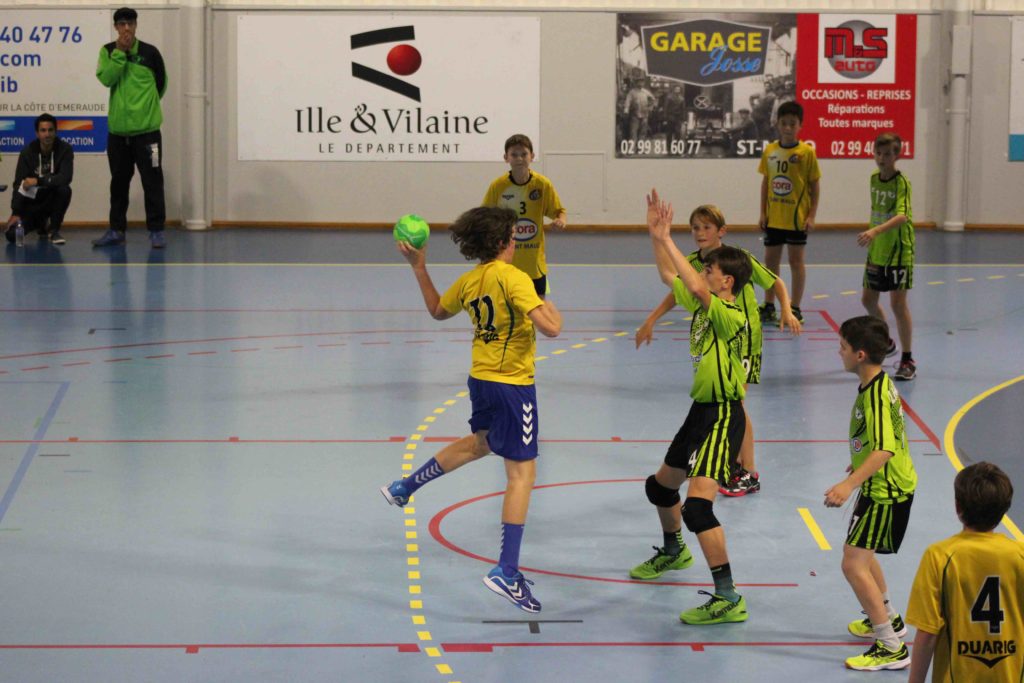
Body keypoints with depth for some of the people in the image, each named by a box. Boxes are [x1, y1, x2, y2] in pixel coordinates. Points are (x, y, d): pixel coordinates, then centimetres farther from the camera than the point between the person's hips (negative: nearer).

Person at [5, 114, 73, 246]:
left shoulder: (65, 149, -13)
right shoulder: (27, 152, -10)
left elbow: (66, 178, -27)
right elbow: (19, 185, -11)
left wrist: (38, 181, -30)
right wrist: (15, 213, -20)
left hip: (52, 200, -1)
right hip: (31, 203, 1)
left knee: (64, 189, -34)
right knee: (12, 234, -18)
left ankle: (54, 230, -11)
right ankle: (41, 224, 16)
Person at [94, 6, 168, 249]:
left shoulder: (150, 52, -2)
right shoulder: (108, 51, 3)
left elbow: (161, 83, 11)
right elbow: (105, 78, -13)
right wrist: (120, 53, -16)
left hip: (146, 128, -2)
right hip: (117, 129, 2)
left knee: (152, 181, -3)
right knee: (119, 181, 11)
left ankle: (156, 230, 2)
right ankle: (116, 230, 20)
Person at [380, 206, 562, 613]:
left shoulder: (467, 282, 4)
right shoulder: (513, 278, -18)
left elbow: (437, 311, 24)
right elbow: (549, 328, -26)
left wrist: (419, 267, 29)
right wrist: (551, 310, -4)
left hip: (481, 380, 8)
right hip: (512, 385, -8)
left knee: (480, 443, 35)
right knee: (522, 473, -5)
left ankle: (404, 488, 47)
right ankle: (507, 573, -11)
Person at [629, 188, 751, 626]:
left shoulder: (731, 316, -19)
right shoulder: (702, 306, 6)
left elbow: (695, 286, -35)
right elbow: (669, 276, 20)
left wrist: (667, 239, -31)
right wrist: (656, 235, 9)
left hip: (722, 416, -10)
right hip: (701, 410, 10)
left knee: (697, 504, -23)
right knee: (661, 485, 28)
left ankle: (729, 600, -22)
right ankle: (673, 552, 56)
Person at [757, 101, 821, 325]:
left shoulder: (806, 152, -8)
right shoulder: (769, 151, 3)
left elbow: (815, 185, -5)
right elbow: (765, 182, 10)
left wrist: (812, 216, -10)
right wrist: (763, 212, 6)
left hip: (797, 218, -4)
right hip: (773, 218, 4)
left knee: (796, 260, 3)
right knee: (771, 260, 10)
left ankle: (795, 309, 11)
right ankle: (768, 306, 20)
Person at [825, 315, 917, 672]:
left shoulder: (876, 395, -26)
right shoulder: (880, 384, 5)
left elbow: (884, 450, -37)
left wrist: (849, 485, -46)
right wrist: (859, 464, 37)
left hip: (886, 491, -10)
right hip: (884, 486, 11)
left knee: (853, 564, -12)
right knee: (860, 553, 26)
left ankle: (892, 649, -9)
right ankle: (888, 619, 45)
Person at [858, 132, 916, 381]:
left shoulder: (901, 182, -18)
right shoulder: (874, 178, 5)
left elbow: (902, 216, -33)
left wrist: (876, 231, -46)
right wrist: (872, 236, 16)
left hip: (899, 251, -7)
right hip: (876, 251, 7)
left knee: (898, 303, -8)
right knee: (868, 299, 15)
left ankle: (907, 361, 1)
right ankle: (885, 343, 39)